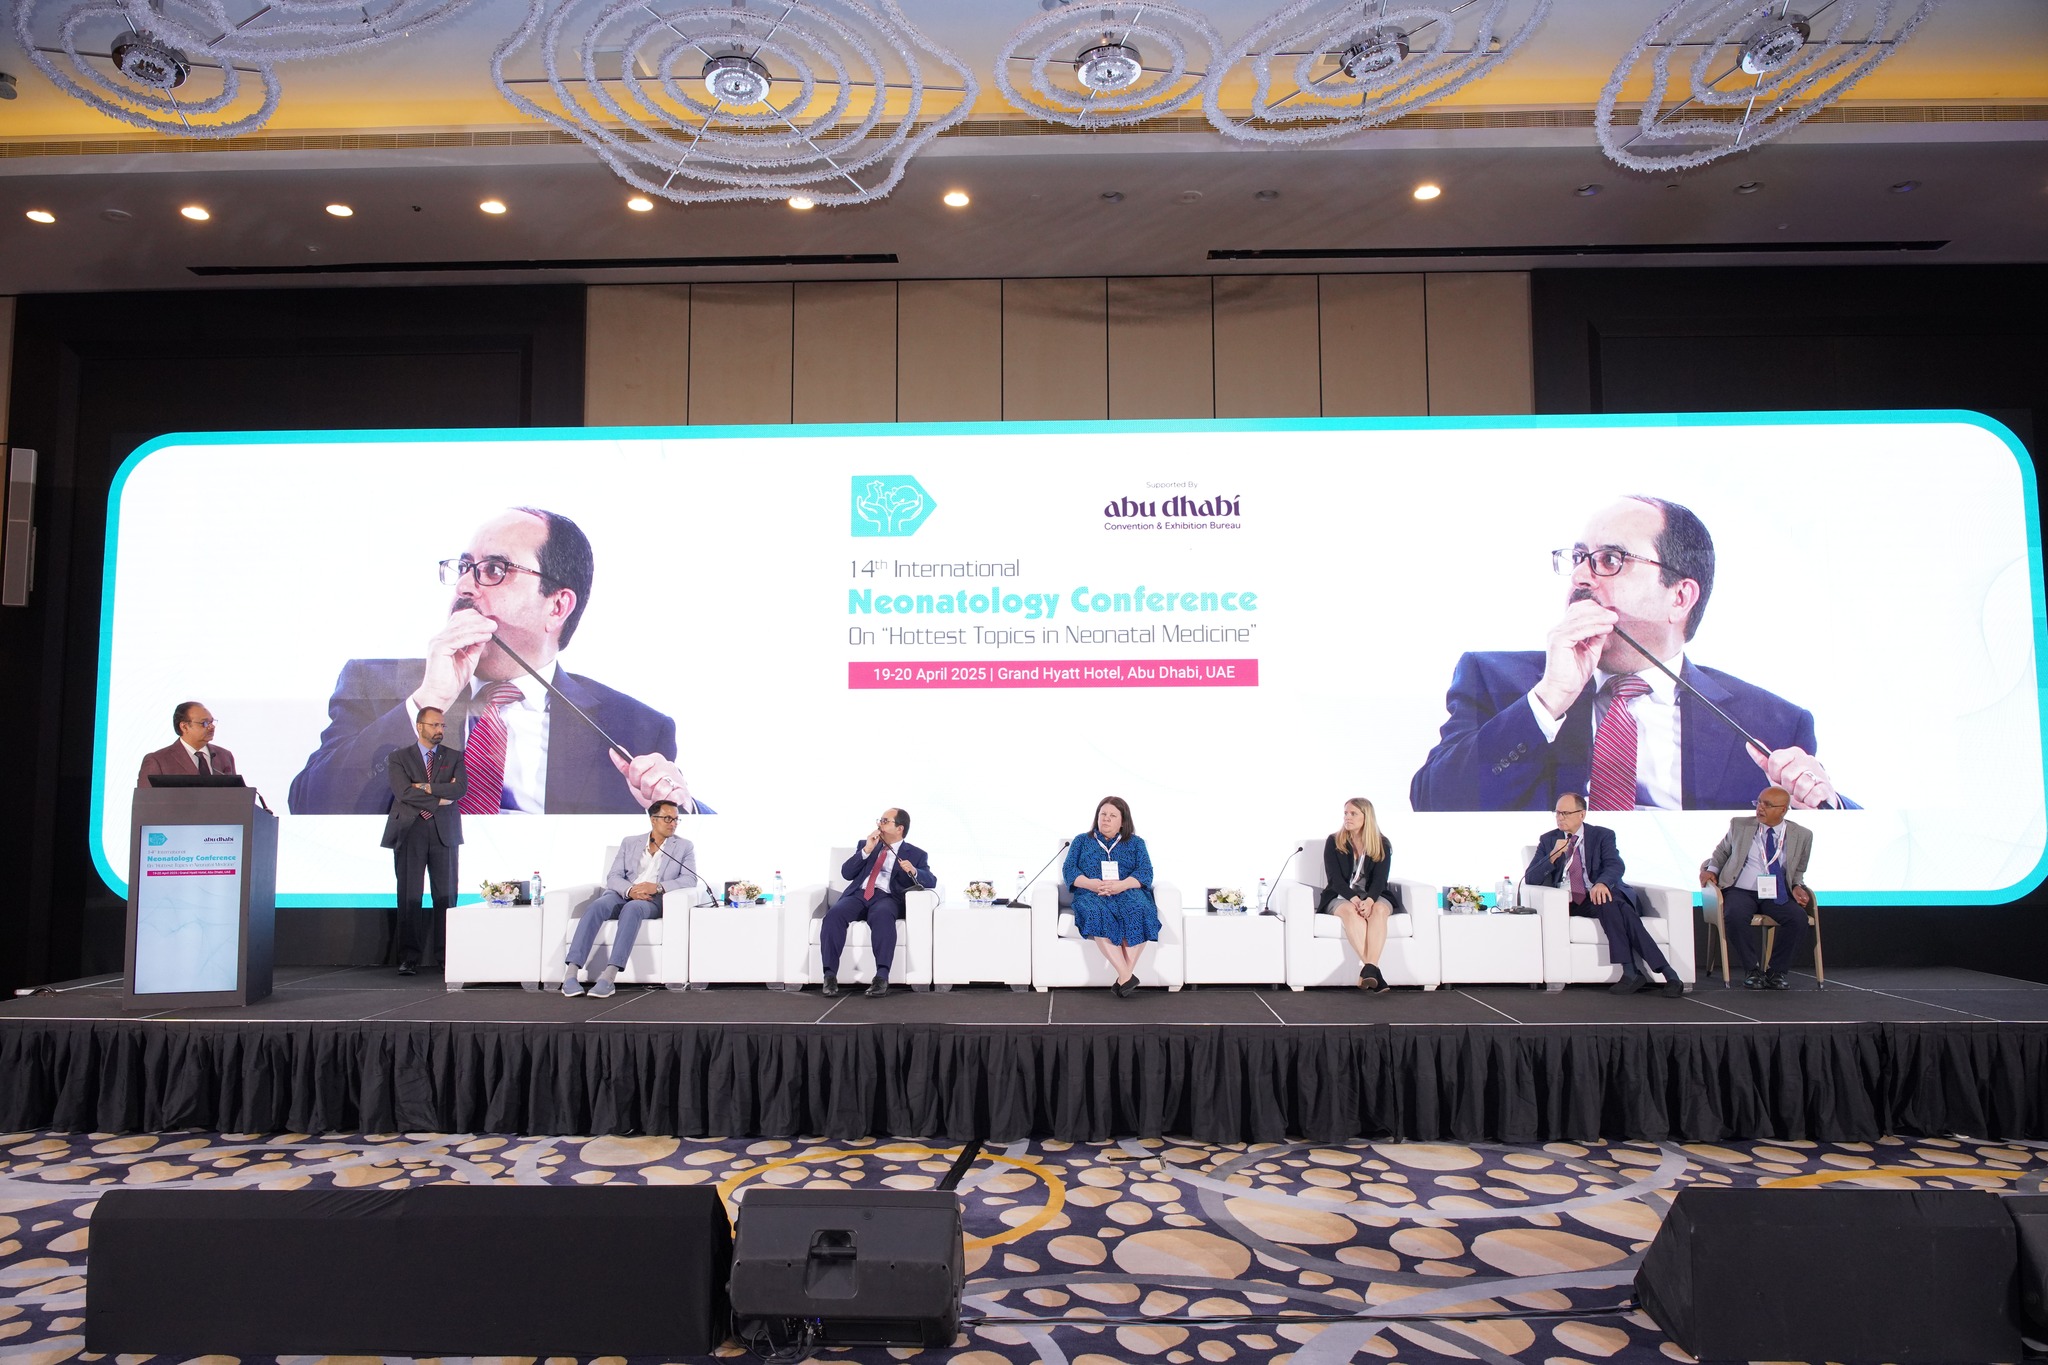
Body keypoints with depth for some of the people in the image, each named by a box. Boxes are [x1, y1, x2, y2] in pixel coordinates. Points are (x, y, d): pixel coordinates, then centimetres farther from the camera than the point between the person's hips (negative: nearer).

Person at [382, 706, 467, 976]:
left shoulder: (455, 757, 12)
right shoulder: (398, 758, 8)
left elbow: (461, 789, -5)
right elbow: (403, 792, -8)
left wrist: (426, 787, -10)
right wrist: (440, 798, -8)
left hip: (443, 832, 1)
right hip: (410, 831, -1)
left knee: (446, 895, 1)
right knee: (409, 895, -3)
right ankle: (409, 957, 2)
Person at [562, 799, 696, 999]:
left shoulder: (685, 846, 10)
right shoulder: (630, 843, 16)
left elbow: (690, 879, -3)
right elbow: (613, 877, 7)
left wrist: (657, 887, -19)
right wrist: (630, 890, -16)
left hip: (652, 901, -2)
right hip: (621, 895, 2)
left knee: (631, 909, -38)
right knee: (595, 907, -32)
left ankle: (609, 976, -47)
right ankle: (571, 974, -37)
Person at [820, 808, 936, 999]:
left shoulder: (916, 854, 15)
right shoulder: (866, 845, 24)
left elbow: (931, 881, 0)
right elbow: (846, 873, 12)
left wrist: (913, 871, -20)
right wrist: (867, 850, 0)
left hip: (886, 897, -3)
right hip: (858, 894, 3)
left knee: (883, 916, -39)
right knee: (834, 913, -30)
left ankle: (882, 977, -43)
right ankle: (830, 975, -31)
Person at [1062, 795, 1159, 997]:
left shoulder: (1136, 843, 20)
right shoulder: (1081, 840, 21)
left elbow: (1145, 872, 5)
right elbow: (1069, 870, 8)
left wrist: (1120, 885, -16)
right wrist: (1093, 884, -12)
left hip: (1127, 892, 1)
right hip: (1091, 894, 0)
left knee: (1139, 911, -36)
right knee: (1096, 914, -37)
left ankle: (1125, 974, -38)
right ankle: (1126, 975, -42)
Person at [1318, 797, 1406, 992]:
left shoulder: (1382, 845, 6)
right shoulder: (1334, 842, 4)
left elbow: (1379, 879, -5)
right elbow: (1334, 878, -5)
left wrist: (1369, 900, -27)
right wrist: (1354, 898, -23)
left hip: (1373, 896, 1)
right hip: (1341, 896, -1)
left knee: (1379, 910, -35)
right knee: (1350, 911, -36)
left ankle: (1368, 968, -49)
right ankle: (1372, 969, -49)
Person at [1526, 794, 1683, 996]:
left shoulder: (1602, 835, 11)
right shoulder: (1548, 840, 14)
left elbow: (1616, 865, -7)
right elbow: (1530, 879, 5)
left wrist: (1602, 883, -30)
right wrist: (1553, 856, -10)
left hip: (1601, 894, 0)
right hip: (1570, 903, 0)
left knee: (1609, 905, -36)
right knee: (1610, 906, -32)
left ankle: (1631, 971, -34)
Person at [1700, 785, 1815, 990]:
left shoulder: (1801, 835, 8)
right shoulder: (1739, 825, 7)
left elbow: (1798, 871, 19)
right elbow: (1722, 851, 20)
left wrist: (1797, 887, -1)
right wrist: (1711, 869, 1)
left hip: (1777, 895, 1)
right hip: (1740, 891, -1)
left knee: (1799, 918, -29)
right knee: (1735, 916, -34)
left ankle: (1776, 971, -10)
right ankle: (1751, 970, -13)